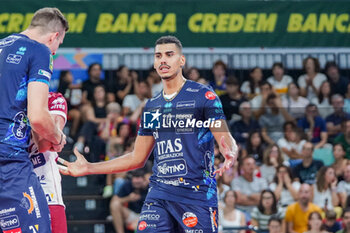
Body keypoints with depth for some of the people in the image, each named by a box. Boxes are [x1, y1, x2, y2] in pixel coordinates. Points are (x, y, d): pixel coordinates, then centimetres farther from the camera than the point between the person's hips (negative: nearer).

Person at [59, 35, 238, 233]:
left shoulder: (203, 96, 0)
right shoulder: (152, 107, 18)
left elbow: (227, 140, -7)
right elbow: (137, 158, 23)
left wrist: (230, 155, -32)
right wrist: (89, 168, 20)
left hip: (197, 194, -5)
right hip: (159, 193, 5)